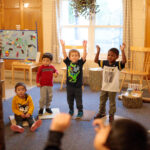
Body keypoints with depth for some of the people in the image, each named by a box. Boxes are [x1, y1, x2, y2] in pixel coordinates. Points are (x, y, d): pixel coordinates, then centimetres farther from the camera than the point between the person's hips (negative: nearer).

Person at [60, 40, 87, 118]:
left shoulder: (80, 63, -6)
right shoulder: (68, 62, -2)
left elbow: (84, 55, -18)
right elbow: (64, 54, -11)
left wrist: (84, 47, -30)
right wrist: (63, 46, -23)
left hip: (78, 86, -2)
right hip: (69, 85, 2)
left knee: (79, 100, 7)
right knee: (70, 99, 16)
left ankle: (80, 111, 22)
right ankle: (71, 110, 35)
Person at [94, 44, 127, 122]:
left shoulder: (118, 64, -12)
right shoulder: (105, 63, 0)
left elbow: (124, 61, -29)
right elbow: (96, 60, -2)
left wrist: (122, 50, -40)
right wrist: (98, 51, -14)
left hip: (113, 88, -4)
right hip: (104, 87, 5)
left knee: (112, 102, 8)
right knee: (102, 101, 19)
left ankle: (111, 115, 23)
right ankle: (101, 113, 38)